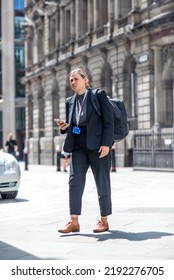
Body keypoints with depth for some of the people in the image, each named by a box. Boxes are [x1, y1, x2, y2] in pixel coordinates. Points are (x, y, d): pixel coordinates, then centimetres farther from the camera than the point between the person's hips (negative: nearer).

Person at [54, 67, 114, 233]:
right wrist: (64, 127, -4)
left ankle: (104, 221, 14)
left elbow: (109, 120, -7)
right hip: (79, 146, 5)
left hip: (97, 145, -4)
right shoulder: (70, 101, 12)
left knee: (102, 182, 3)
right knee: (75, 181, -5)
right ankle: (74, 222, -3)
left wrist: (106, 144, -16)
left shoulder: (98, 95, -3)